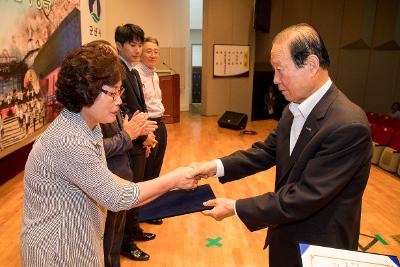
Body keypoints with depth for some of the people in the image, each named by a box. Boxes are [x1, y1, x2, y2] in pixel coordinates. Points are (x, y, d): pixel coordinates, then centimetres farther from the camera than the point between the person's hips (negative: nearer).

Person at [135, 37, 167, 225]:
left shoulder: (154, 75, 13)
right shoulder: (136, 74, -16)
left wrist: (160, 123, 13)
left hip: (160, 124, 9)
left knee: (155, 169, 20)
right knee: (146, 172, 7)